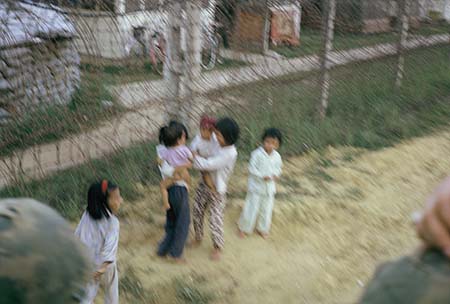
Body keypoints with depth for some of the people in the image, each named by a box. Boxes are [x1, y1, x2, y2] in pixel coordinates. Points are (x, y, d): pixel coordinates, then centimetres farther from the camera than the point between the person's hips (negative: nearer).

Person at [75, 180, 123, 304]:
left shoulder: (87, 214, -8)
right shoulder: (112, 222, -25)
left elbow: (77, 235, 0)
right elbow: (110, 244, -35)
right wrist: (104, 267, -42)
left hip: (87, 263, 5)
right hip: (105, 265, -5)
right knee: (111, 291, 22)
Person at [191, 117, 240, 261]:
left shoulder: (230, 153, -29)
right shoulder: (220, 145, -5)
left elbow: (207, 165, -32)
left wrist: (193, 155, -22)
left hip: (216, 190, -7)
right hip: (204, 185, 7)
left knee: (215, 219, 4)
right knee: (197, 212, 16)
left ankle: (217, 247, 26)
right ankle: (198, 238, 40)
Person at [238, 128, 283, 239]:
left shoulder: (277, 156, -4)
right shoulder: (257, 154, -19)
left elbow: (278, 168, 10)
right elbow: (251, 168, -17)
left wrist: (276, 175, -12)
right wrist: (262, 176, -25)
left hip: (269, 187, 5)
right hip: (256, 186, -4)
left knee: (266, 209, 15)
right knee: (251, 208, 3)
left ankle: (262, 229, 36)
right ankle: (244, 228, 24)